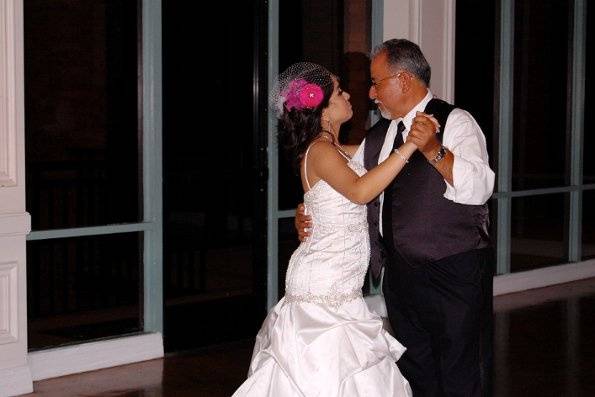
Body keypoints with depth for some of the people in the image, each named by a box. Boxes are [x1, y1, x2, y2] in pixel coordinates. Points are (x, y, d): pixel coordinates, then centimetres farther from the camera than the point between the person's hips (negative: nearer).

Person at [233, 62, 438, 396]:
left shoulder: (337, 150, 15)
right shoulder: (320, 151, -14)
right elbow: (360, 191, -29)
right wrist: (409, 146, -30)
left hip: (338, 287, 9)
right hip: (323, 287, -9)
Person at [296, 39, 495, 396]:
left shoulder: (455, 122, -8)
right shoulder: (378, 136, 13)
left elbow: (478, 189, -23)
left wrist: (433, 150, -36)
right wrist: (306, 210, 3)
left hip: (455, 274, -7)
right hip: (400, 272, 7)